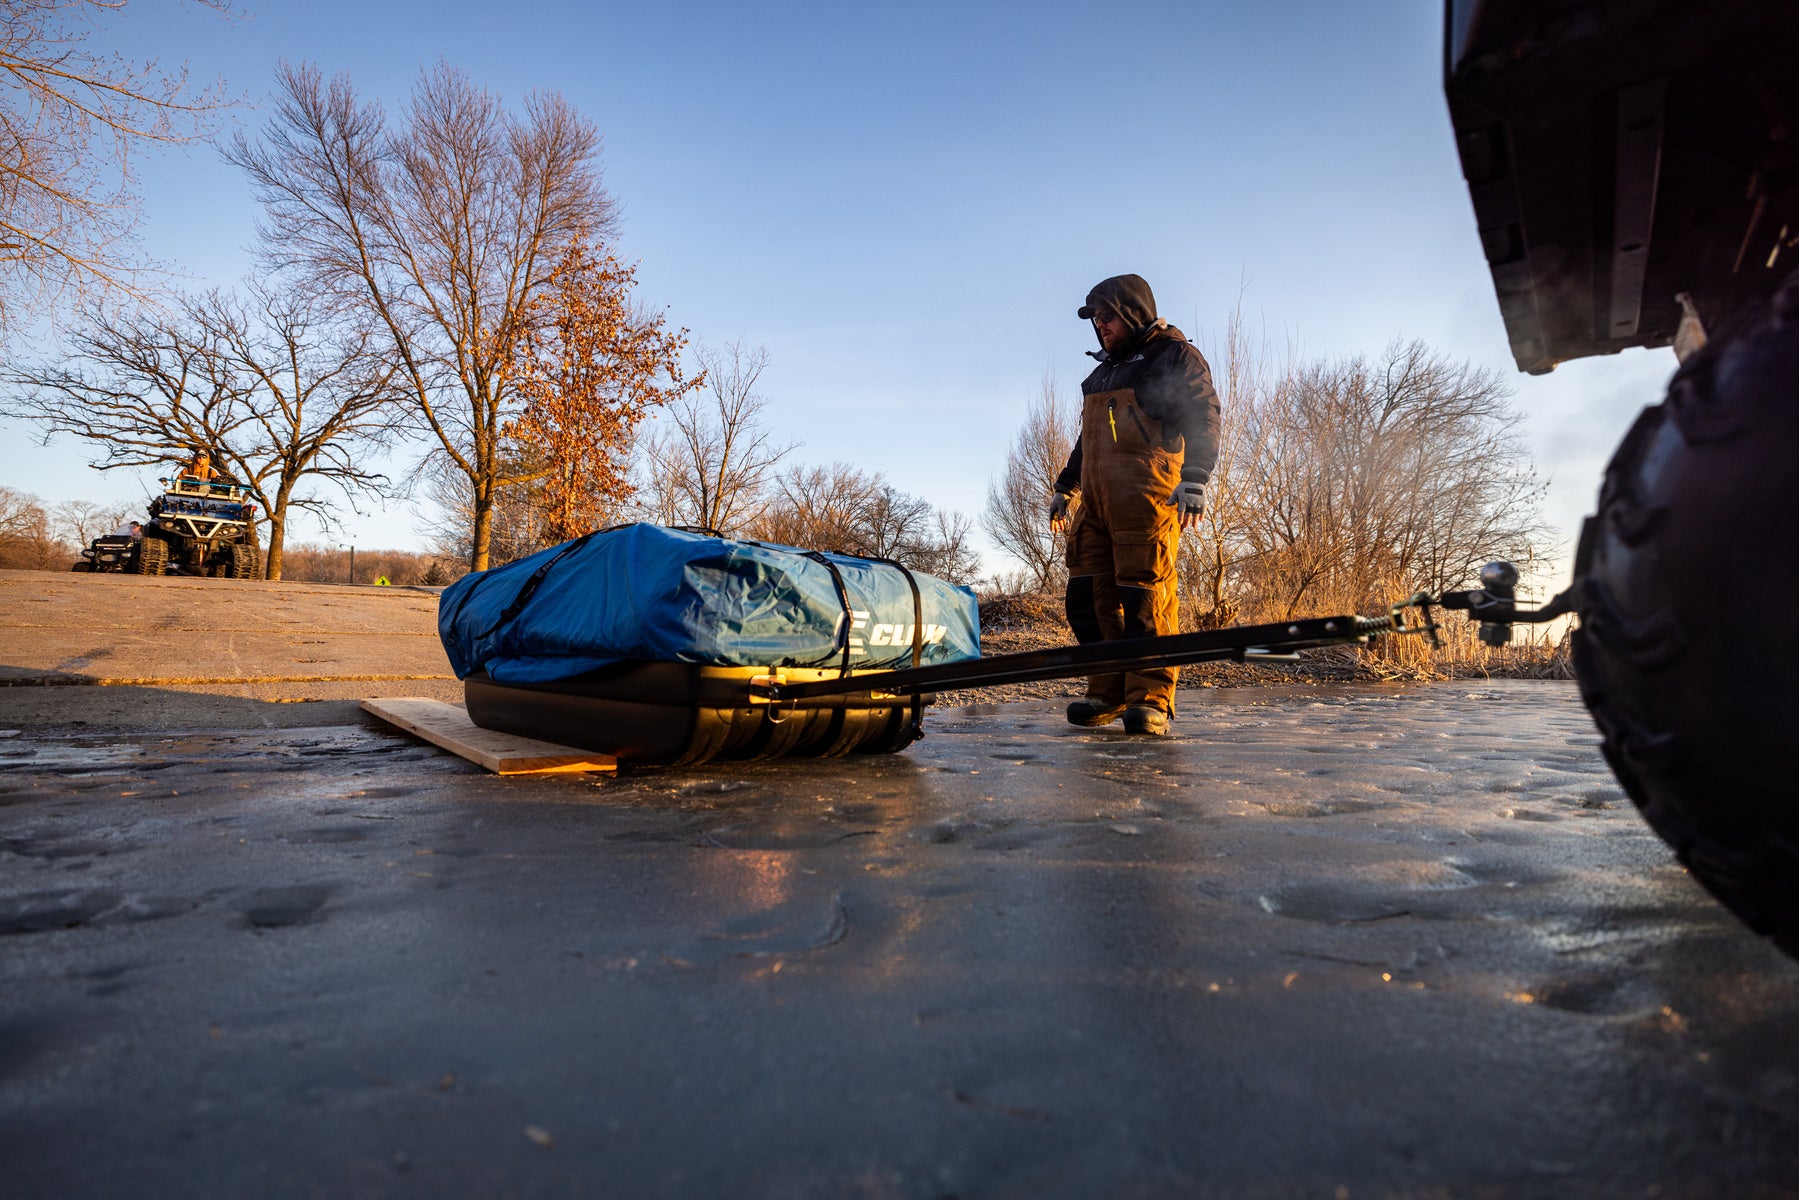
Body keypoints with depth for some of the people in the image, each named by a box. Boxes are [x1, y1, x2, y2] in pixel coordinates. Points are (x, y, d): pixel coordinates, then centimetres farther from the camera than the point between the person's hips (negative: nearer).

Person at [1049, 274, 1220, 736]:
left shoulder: (1175, 355, 6)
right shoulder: (1104, 370, 30)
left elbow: (1204, 418, -6)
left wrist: (1195, 479, -20)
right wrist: (1065, 487, 34)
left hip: (1148, 493, -7)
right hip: (1095, 497, 7)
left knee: (1146, 594, -12)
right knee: (1089, 593, -1)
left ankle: (1150, 700, -10)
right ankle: (1109, 692, 5)